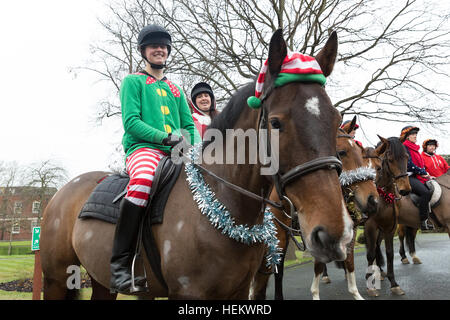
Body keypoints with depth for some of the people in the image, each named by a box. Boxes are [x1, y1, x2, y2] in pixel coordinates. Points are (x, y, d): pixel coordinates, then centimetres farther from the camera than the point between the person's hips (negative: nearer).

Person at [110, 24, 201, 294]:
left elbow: (190, 126, 22)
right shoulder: (133, 81, 12)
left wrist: (196, 148, 0)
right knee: (143, 180, -39)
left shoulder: (176, 90, 28)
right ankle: (120, 261, -34)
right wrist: (166, 137, -14)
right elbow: (131, 122, -2)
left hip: (175, 154, 6)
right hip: (143, 148, -6)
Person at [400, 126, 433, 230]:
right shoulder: (404, 148, -5)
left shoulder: (414, 149, 24)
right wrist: (423, 173, -7)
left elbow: (421, 164, 25)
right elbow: (409, 165, -14)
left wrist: (427, 174, 8)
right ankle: (423, 221, -26)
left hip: (418, 177, 10)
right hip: (409, 177, -10)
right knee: (426, 192, -30)